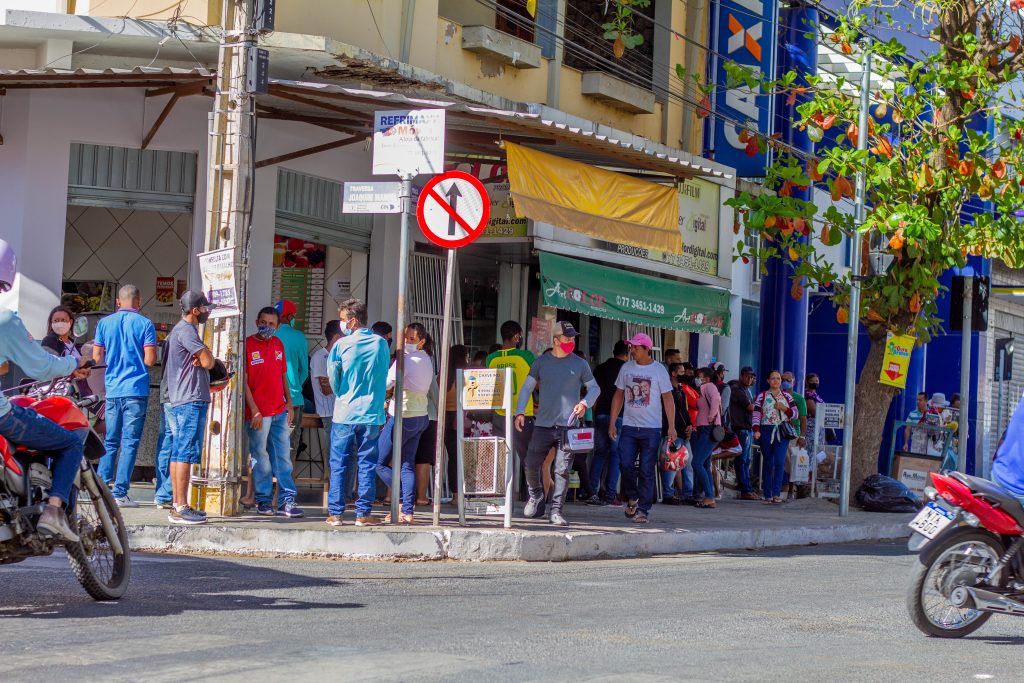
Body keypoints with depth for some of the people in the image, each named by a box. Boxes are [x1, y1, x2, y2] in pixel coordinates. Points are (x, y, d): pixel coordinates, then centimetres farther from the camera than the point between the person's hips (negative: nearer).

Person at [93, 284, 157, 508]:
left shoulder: (104, 323, 6)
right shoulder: (144, 324, -4)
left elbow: (97, 357, 5)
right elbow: (150, 359, -9)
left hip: (112, 389, 4)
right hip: (136, 389, -4)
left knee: (110, 442, 13)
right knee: (130, 443, -2)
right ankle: (120, 493, -5)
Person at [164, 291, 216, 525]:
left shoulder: (180, 329, 22)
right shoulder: (186, 330, -12)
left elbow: (205, 361, 20)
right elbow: (208, 361, -17)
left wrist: (202, 358, -1)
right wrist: (206, 356, 4)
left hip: (181, 400, 11)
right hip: (191, 400, -11)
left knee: (178, 453, 10)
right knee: (185, 454, -12)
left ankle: (177, 505, 14)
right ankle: (181, 508, -15)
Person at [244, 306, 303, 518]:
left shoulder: (278, 344, 12)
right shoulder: (247, 345, -6)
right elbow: (243, 380, -9)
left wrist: (289, 403, 12)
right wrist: (254, 410, -13)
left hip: (280, 411, 5)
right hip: (258, 412, -5)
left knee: (283, 456, 5)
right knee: (260, 457, 1)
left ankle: (286, 500, 8)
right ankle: (263, 501, 9)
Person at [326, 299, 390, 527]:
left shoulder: (342, 344, -6)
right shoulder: (381, 344, 3)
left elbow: (332, 374, -9)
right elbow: (383, 377, 10)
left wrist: (339, 393, 10)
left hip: (344, 413, -2)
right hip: (372, 413, 2)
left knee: (339, 464, 5)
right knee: (367, 463, 5)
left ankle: (335, 512, 5)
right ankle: (363, 513, 4)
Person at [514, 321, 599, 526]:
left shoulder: (579, 364, 6)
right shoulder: (542, 362, 8)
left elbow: (594, 388, 14)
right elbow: (527, 387, 11)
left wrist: (585, 403, -6)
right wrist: (520, 412, 0)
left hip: (568, 425, -1)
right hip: (543, 424, 1)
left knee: (562, 470, -5)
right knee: (531, 464, 0)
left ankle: (556, 511, 0)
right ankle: (536, 495, 27)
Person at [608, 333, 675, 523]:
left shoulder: (659, 370, -1)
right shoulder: (626, 368, 9)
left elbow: (668, 398, 0)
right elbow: (618, 396, 14)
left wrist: (671, 427, -8)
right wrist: (612, 423, 9)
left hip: (651, 429, -3)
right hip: (629, 427, 3)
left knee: (647, 470, -3)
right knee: (625, 464, -9)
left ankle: (643, 509, 3)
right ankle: (632, 498, 15)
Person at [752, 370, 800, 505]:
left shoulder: (787, 396, 12)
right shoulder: (762, 396, 6)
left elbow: (796, 414, 12)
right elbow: (756, 414, 0)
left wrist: (785, 409, -6)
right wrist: (756, 430, -13)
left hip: (782, 432, 0)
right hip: (766, 431, 0)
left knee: (779, 462, -14)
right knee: (768, 464, 3)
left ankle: (776, 493, -14)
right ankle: (767, 495, 7)